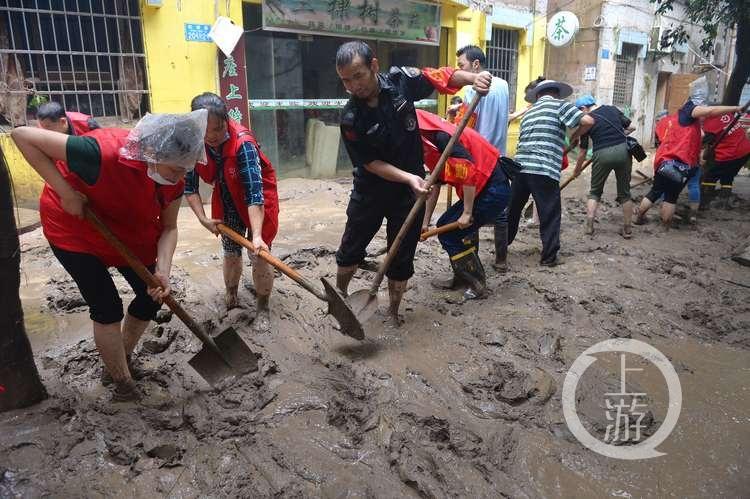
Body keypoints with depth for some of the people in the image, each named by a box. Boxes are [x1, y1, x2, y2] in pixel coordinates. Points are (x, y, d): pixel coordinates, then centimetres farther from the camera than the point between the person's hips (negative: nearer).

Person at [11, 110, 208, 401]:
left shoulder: (174, 177, -21)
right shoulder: (105, 153, -41)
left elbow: (168, 228, -12)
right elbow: (22, 136, -33)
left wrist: (163, 270, -29)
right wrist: (65, 192, -33)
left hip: (131, 231, 6)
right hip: (75, 230, -6)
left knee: (153, 296, 6)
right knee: (107, 308, -7)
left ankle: (120, 359, 32)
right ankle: (122, 380, 15)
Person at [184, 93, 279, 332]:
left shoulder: (243, 143, -34)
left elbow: (254, 192, -39)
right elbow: (189, 186, -8)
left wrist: (257, 235, -45)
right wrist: (203, 219, -17)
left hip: (258, 200, -4)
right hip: (227, 200, 4)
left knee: (260, 255, -6)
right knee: (230, 252, 11)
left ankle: (263, 307, 13)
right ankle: (231, 298, 35)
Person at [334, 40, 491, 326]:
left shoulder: (401, 80, -14)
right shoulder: (350, 119, -18)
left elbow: (444, 77, -3)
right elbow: (371, 163, -16)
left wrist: (473, 78, -22)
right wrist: (408, 177, -28)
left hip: (409, 191, 1)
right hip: (370, 190, 0)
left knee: (401, 258, 8)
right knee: (350, 250, 13)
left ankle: (393, 314, 28)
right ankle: (339, 295, 41)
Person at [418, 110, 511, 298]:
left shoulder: (443, 137, -18)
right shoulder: (433, 143, 14)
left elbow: (469, 172, -25)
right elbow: (435, 187, 18)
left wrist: (466, 213, -20)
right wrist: (425, 222, 19)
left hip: (493, 190, -10)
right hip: (482, 190, 10)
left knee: (450, 233, -5)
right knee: (444, 225, 15)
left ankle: (478, 285, 6)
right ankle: (462, 277, 24)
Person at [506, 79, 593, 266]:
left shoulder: (529, 112, 25)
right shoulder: (559, 104, 6)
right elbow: (588, 121, -5)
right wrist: (574, 138, 13)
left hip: (520, 166, 6)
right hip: (544, 169, -6)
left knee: (513, 209, 19)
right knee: (550, 214, 5)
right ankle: (549, 256, 8)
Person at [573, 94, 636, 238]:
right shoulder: (613, 109, 14)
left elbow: (583, 151, 10)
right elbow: (631, 127, 17)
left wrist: (577, 170, 23)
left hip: (602, 154, -3)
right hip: (623, 150, 3)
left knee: (595, 192, 16)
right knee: (624, 192, 15)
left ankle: (589, 226, 7)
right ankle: (627, 228, 19)